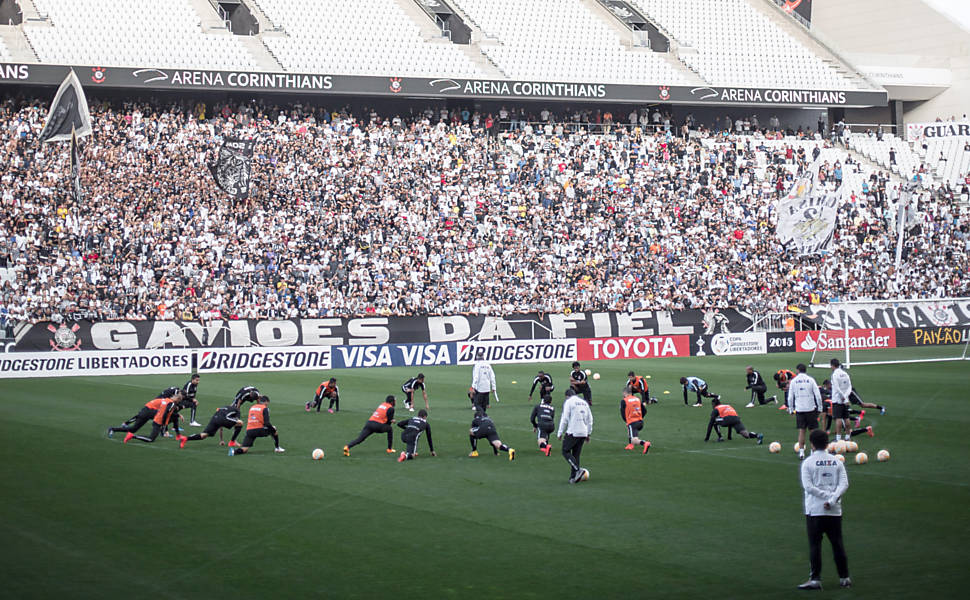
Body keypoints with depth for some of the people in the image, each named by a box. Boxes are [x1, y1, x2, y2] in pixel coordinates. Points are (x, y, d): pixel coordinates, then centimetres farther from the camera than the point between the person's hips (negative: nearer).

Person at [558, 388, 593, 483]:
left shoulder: (568, 402, -3)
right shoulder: (584, 402, 16)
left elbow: (564, 419, -9)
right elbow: (590, 419, 17)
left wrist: (560, 433, -3)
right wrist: (588, 434, 22)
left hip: (572, 432, -6)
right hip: (583, 433, 6)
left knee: (565, 451, 3)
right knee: (576, 454, 12)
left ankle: (578, 469, -14)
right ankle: (574, 477, 9)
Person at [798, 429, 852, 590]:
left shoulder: (808, 463, -4)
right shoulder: (836, 462, 6)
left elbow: (808, 486, -13)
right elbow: (844, 484, -4)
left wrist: (828, 497, -12)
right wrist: (832, 499, -14)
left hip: (814, 510, -3)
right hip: (835, 510, 3)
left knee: (815, 545, 1)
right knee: (837, 543, 11)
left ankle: (815, 579, -1)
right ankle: (844, 578, 15)